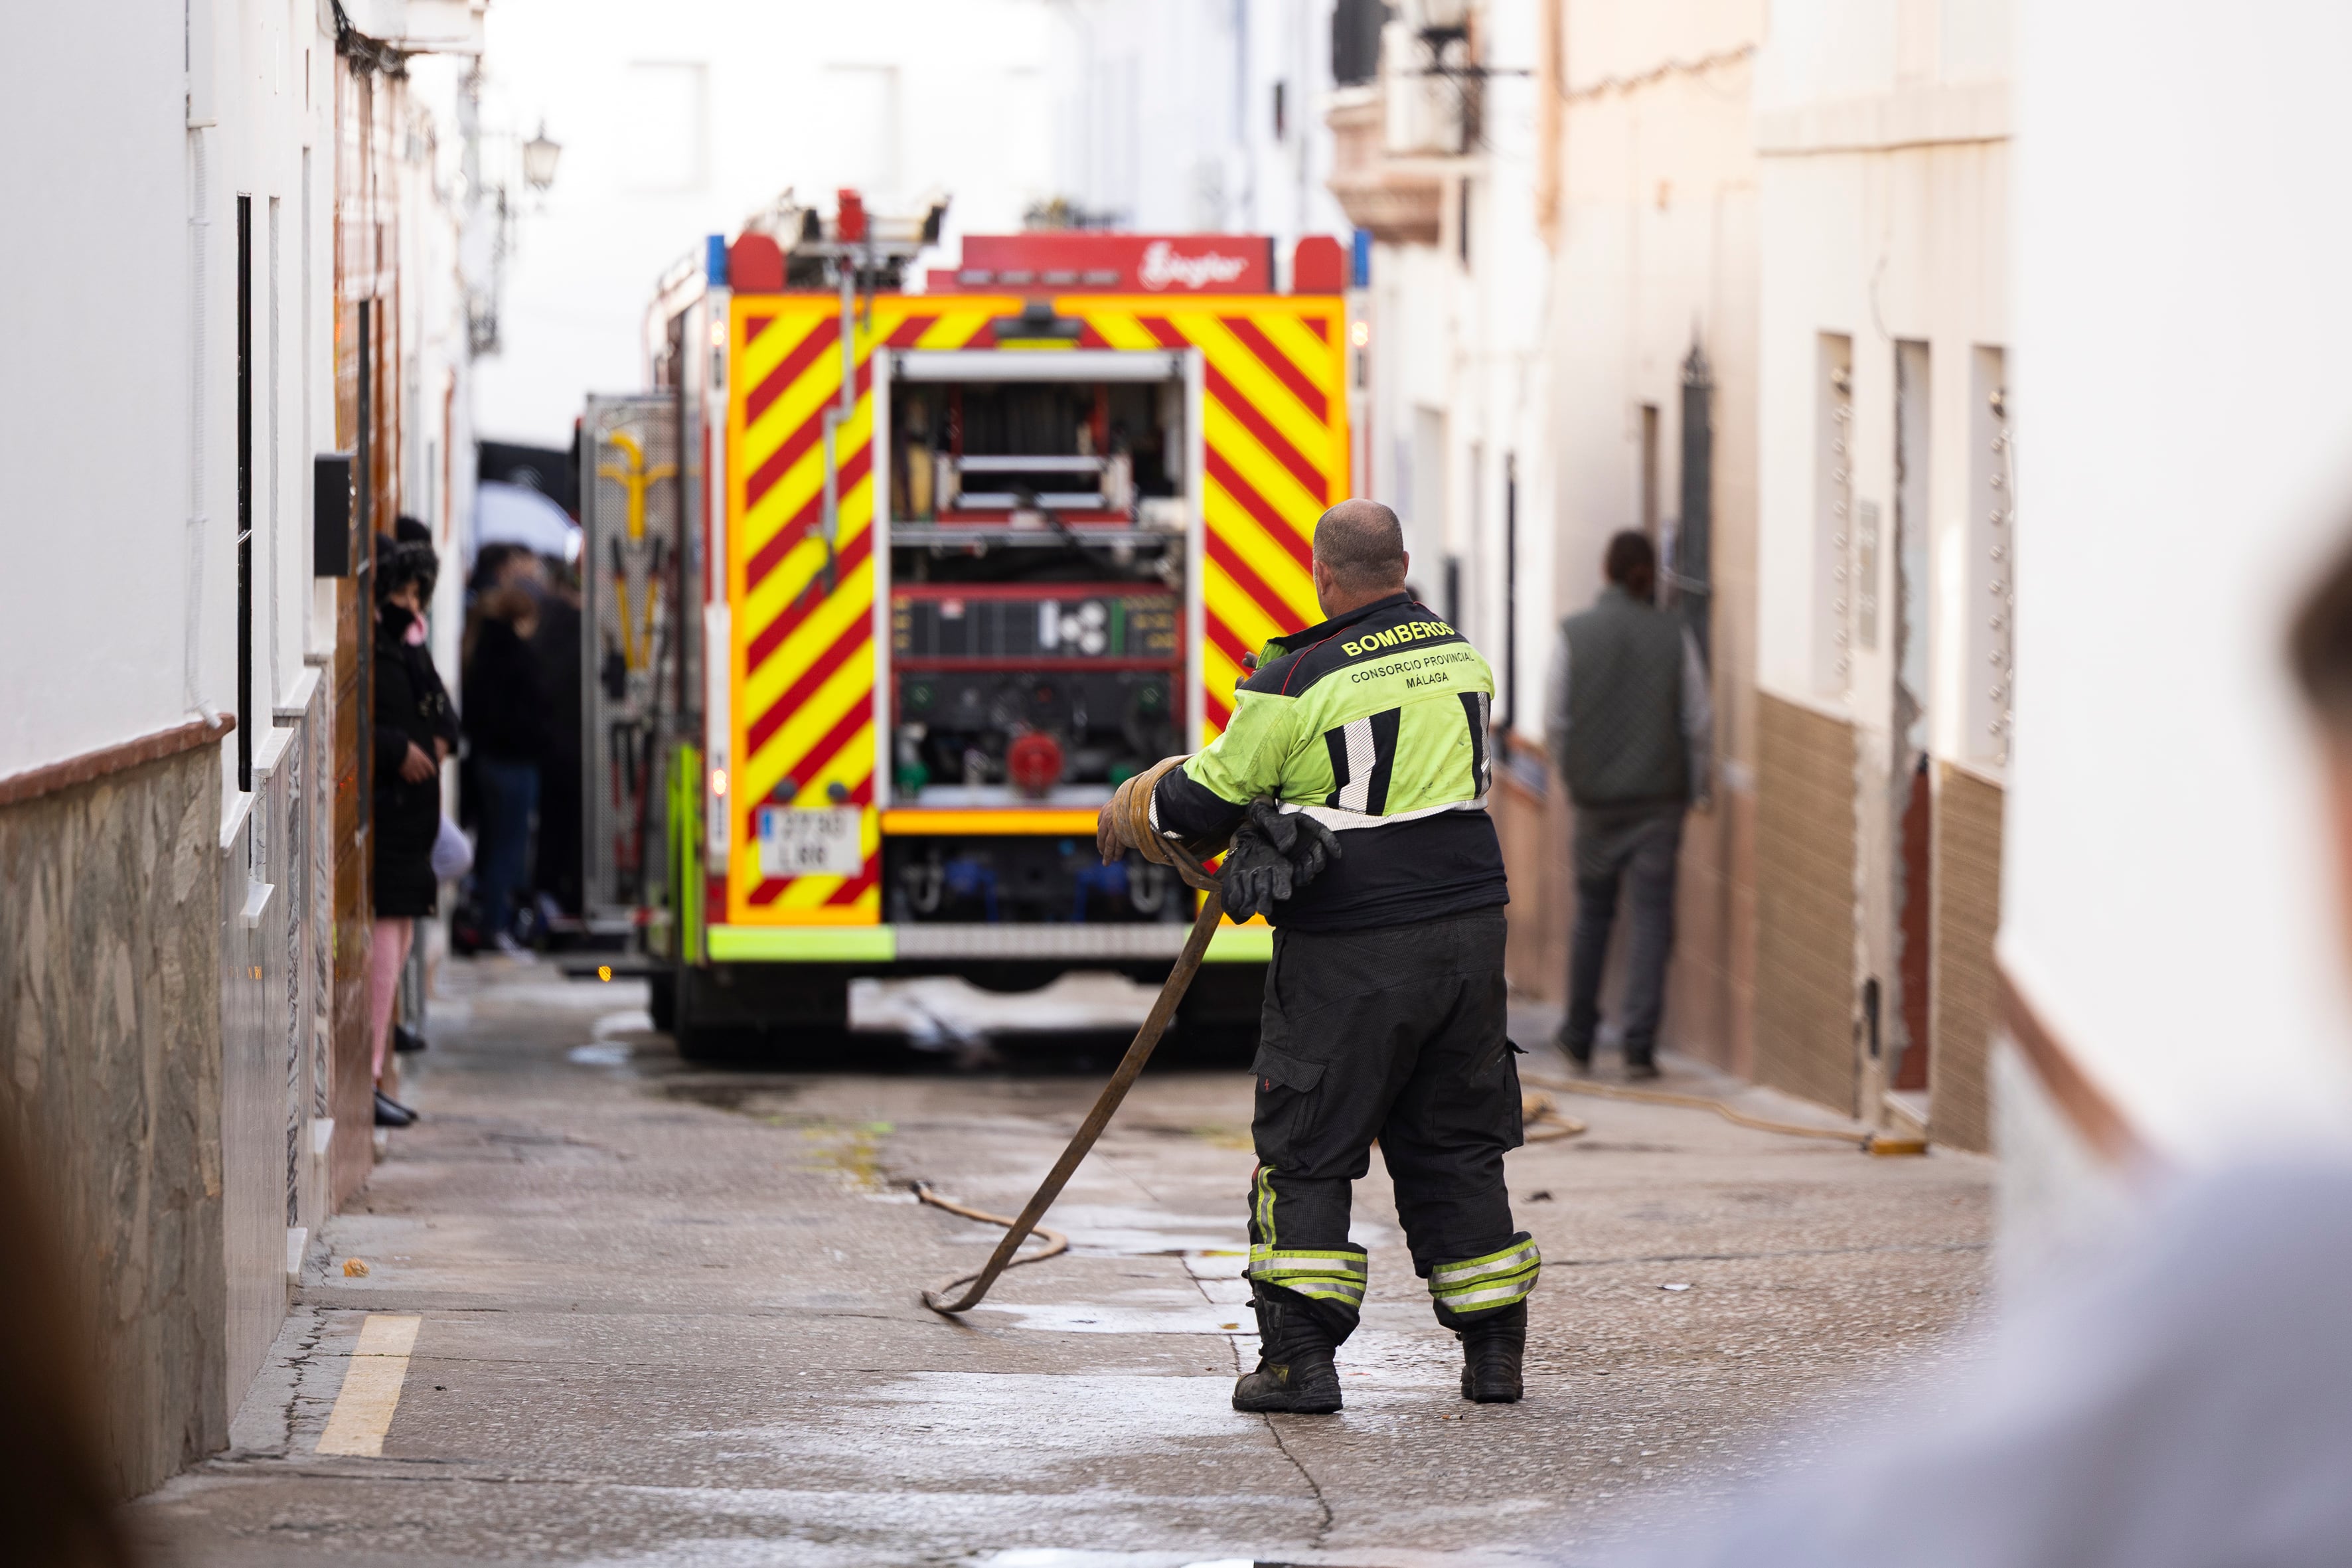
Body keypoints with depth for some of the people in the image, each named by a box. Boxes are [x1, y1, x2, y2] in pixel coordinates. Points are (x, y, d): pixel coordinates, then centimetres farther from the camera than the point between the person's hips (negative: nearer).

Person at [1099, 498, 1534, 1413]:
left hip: (1349, 949, -5)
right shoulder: (1461, 659, 8)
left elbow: (1213, 797, -5)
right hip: (1466, 931, 5)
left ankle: (1300, 1360, -2)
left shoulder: (1298, 679, -12)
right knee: (1454, 1144, 15)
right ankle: (1494, 1350, 15)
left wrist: (1133, 813, 16)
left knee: (1306, 1148, 4)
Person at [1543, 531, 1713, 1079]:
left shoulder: (1573, 635, -3)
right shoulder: (1673, 634, -3)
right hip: (1659, 796, -1)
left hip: (1596, 795, 1)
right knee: (1652, 919, -1)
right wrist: (1701, 788, 14)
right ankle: (1640, 1044, -9)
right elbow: (1699, 720, 1)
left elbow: (1556, 723, 0)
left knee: (1593, 915, 15)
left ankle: (1580, 1038, 22)